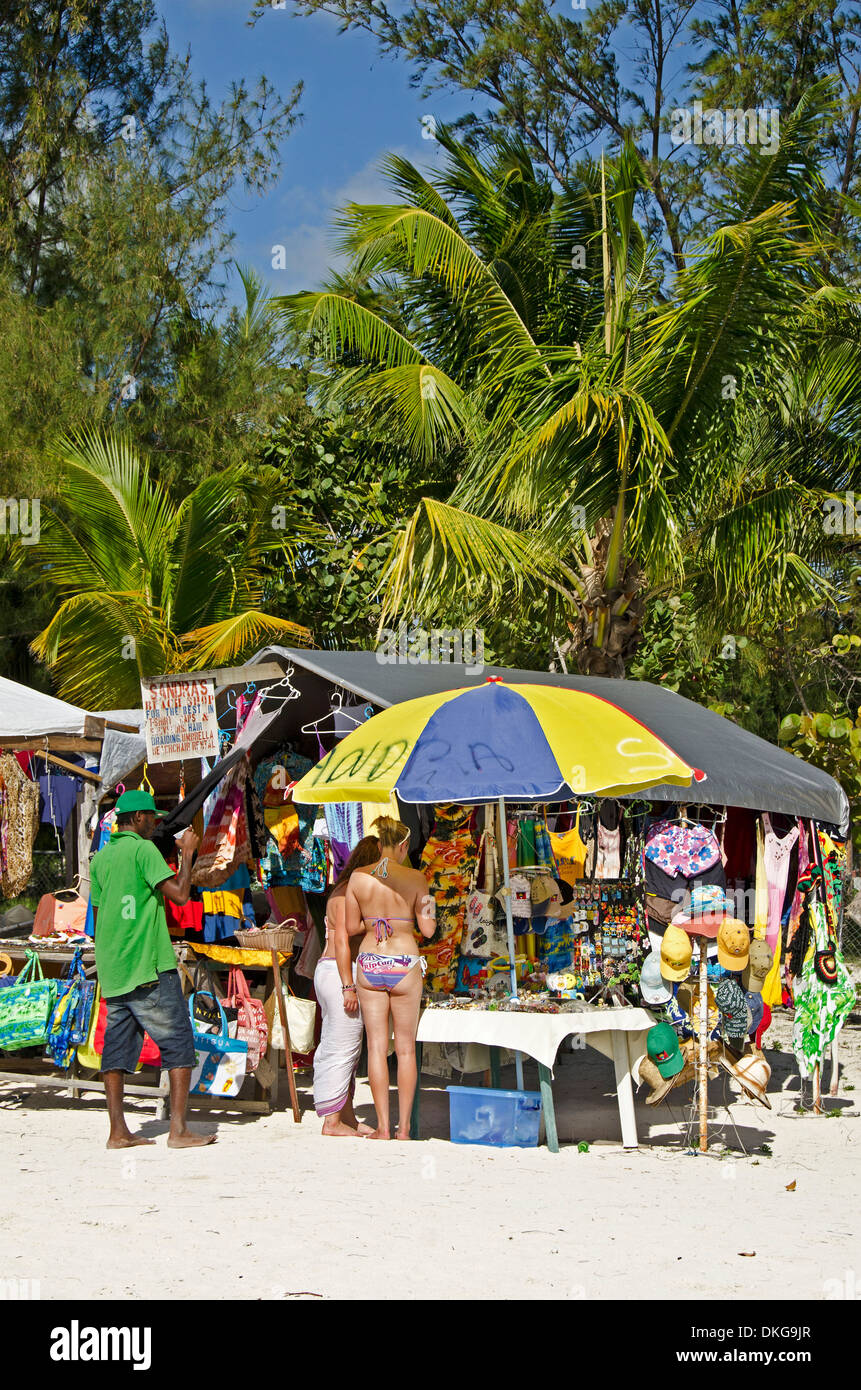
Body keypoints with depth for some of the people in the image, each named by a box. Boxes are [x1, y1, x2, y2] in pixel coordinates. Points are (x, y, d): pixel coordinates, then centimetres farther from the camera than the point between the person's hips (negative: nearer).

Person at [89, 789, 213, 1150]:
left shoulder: (100, 858, 14)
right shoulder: (143, 849, -8)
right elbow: (180, 894, -15)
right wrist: (187, 853, -3)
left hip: (112, 971, 7)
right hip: (149, 968, -7)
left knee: (117, 1045, 7)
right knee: (178, 1042, -3)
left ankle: (118, 1131, 5)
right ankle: (178, 1129, -8)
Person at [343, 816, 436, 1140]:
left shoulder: (358, 877, -1)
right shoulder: (415, 879, -7)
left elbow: (351, 927, 6)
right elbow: (428, 929, -2)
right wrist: (429, 907, 17)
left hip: (369, 964, 2)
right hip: (404, 964, -2)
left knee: (376, 1047, 6)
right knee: (406, 1049, 9)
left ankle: (383, 1127, 5)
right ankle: (403, 1126, 9)